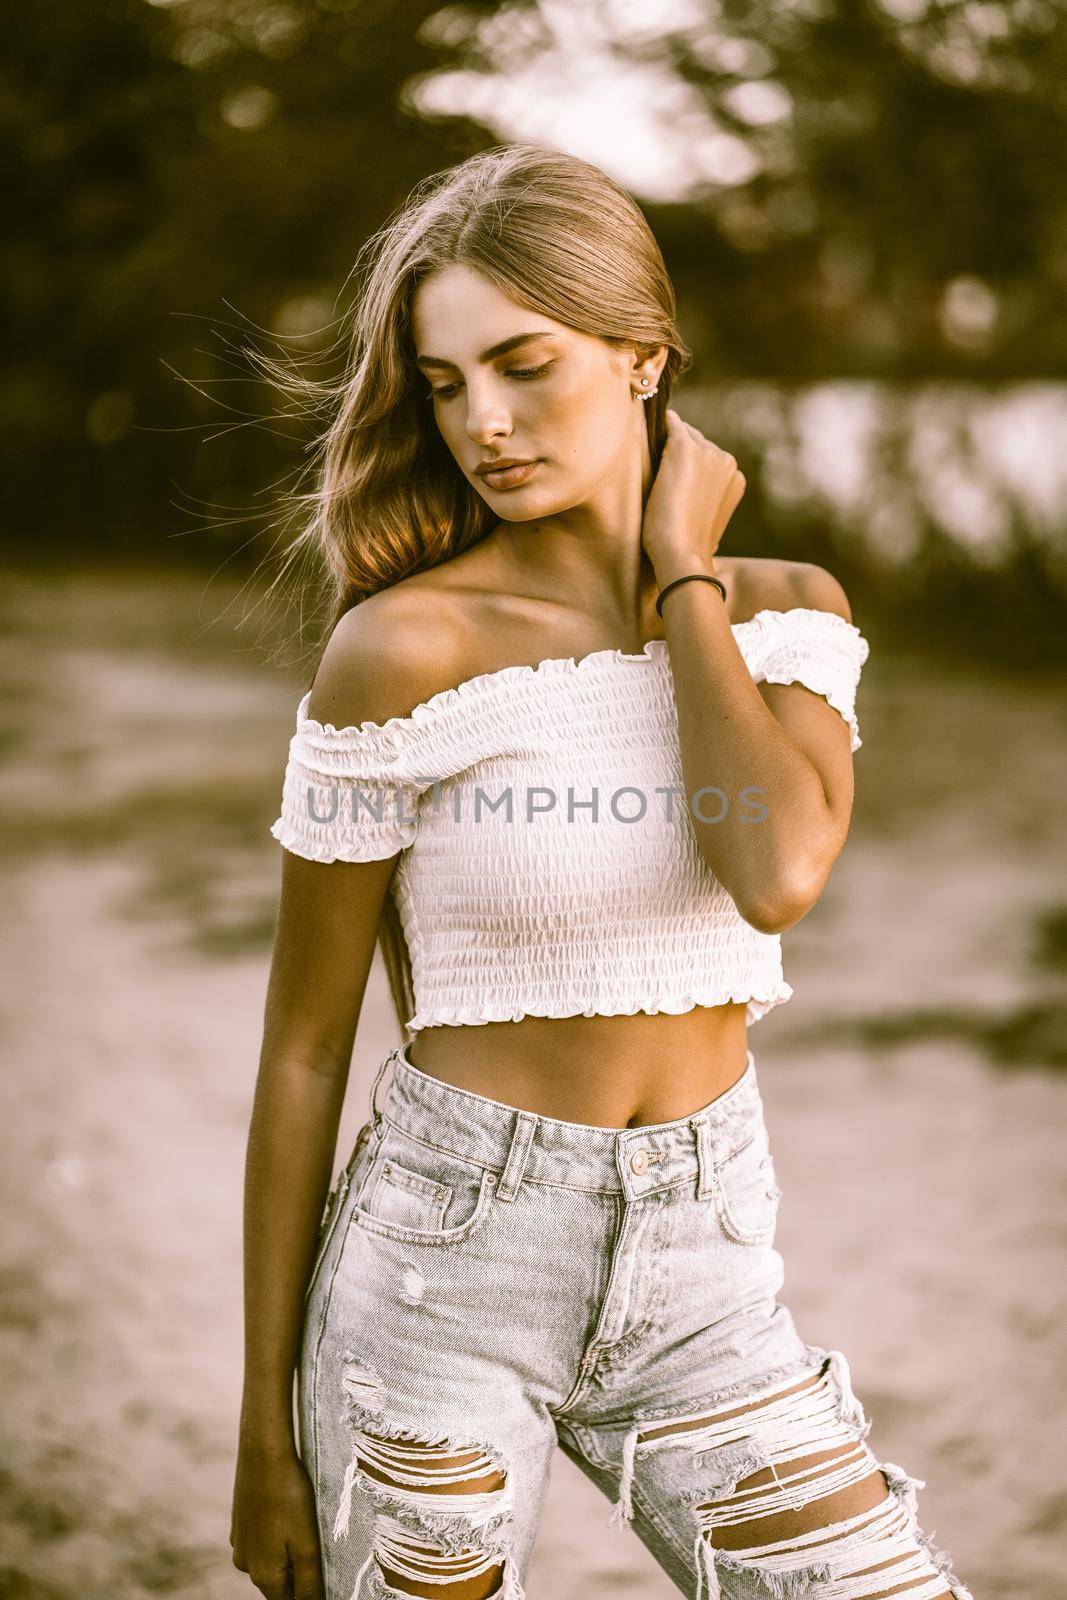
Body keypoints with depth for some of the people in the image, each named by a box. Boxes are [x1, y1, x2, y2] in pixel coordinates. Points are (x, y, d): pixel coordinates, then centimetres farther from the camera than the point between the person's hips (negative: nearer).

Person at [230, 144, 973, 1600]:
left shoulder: (786, 613, 0)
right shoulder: (404, 649, -12)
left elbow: (781, 874, -21)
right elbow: (302, 1053, -7)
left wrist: (680, 570, -10)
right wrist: (266, 1431, -4)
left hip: (704, 1275, 4)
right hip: (445, 1263, -3)